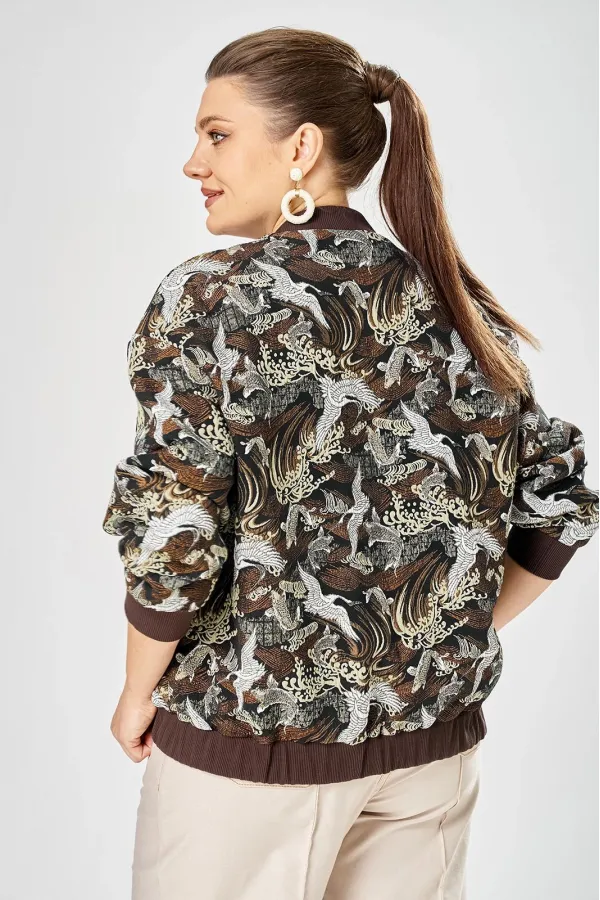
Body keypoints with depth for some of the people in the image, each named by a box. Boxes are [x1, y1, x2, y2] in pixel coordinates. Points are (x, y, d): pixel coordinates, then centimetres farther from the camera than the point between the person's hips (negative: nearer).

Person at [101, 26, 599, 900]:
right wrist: (444, 652, 11)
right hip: (436, 735, 5)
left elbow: (173, 541, -18)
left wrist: (139, 693, -2)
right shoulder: (460, 305, 1)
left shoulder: (208, 299, -14)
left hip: (252, 737, -4)